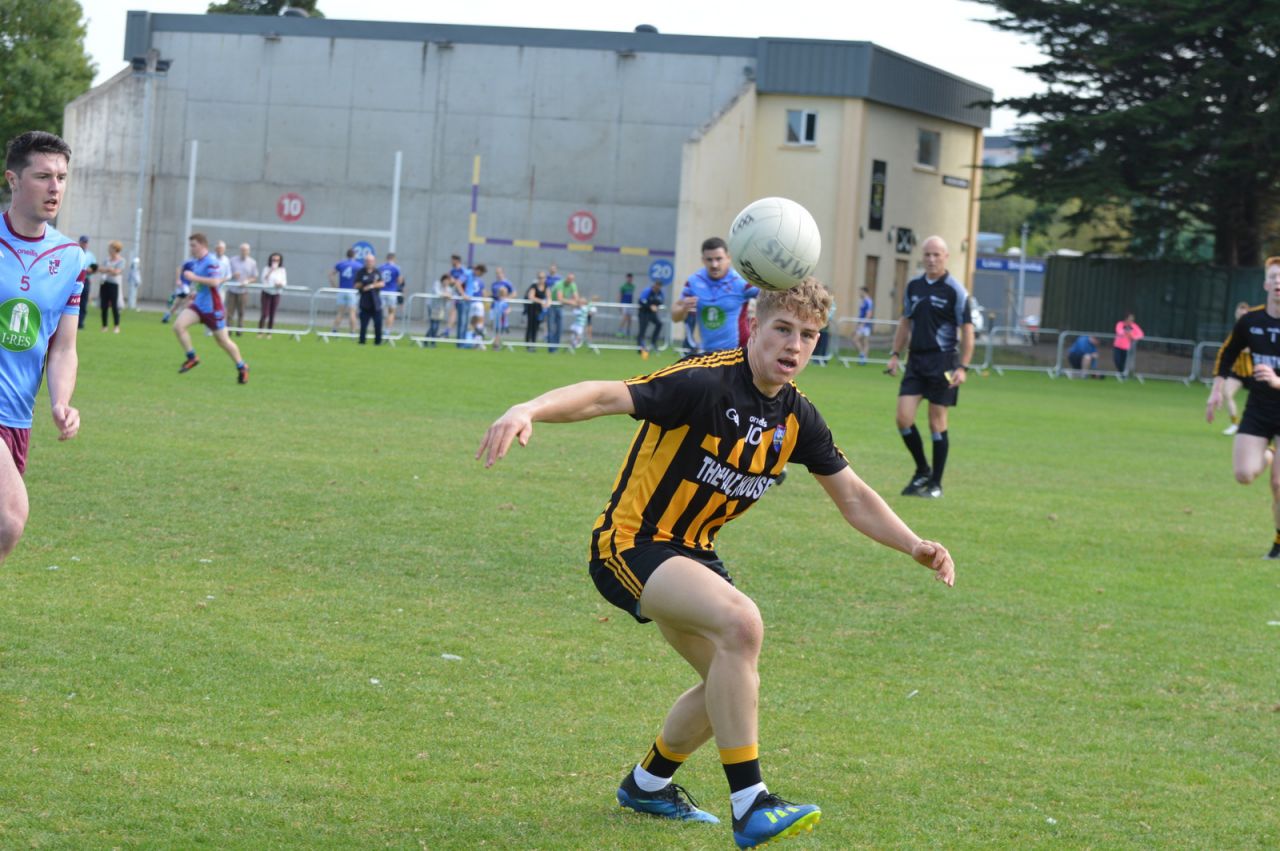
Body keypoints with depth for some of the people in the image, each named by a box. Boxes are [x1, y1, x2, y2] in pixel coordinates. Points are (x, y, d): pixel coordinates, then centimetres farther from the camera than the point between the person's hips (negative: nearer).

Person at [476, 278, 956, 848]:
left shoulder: (797, 417, 1)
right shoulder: (706, 384, -22)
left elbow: (854, 498, 12)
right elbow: (607, 396, -34)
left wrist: (914, 546, -1)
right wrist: (529, 410, -51)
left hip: (691, 552, 9)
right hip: (630, 545, -9)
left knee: (732, 679, 19)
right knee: (740, 621, -31)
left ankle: (648, 784, 45)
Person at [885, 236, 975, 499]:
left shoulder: (955, 291, -8)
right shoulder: (913, 286, 9)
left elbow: (967, 331, -8)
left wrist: (963, 367, -14)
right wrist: (895, 354, 12)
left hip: (943, 362, -5)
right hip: (916, 360, 5)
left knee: (937, 423, -1)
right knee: (904, 418, -4)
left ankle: (935, 484, 9)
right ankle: (922, 471, 16)